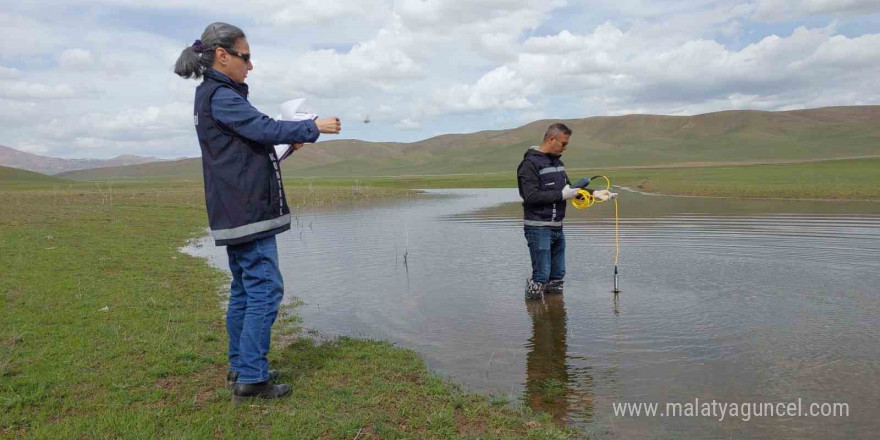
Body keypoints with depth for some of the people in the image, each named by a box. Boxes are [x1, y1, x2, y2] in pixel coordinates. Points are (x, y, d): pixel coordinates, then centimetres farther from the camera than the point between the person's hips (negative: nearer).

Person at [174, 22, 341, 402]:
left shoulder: (213, 95, 19)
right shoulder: (220, 95, -12)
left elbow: (251, 143, 22)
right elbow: (264, 128, -20)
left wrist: (289, 142, 12)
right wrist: (313, 127, -11)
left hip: (236, 213, 10)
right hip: (247, 212, -10)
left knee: (244, 290, 14)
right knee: (265, 289, -8)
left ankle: (240, 368, 22)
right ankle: (251, 378, -4)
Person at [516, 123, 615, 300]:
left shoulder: (558, 162, 15)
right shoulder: (530, 164, -13)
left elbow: (568, 188, 22)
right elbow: (531, 196, -22)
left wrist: (594, 193, 11)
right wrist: (562, 195, -19)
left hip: (557, 228, 9)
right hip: (538, 228, -9)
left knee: (558, 274, 13)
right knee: (542, 275, -7)